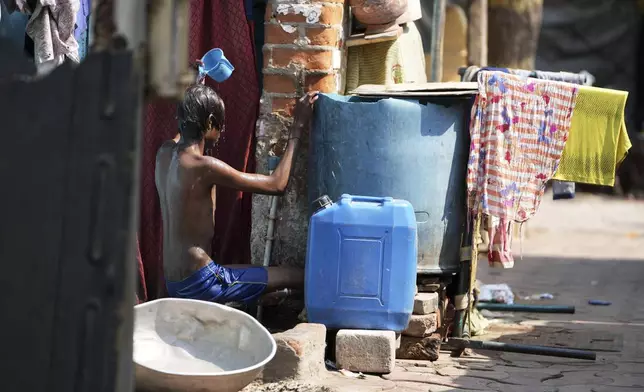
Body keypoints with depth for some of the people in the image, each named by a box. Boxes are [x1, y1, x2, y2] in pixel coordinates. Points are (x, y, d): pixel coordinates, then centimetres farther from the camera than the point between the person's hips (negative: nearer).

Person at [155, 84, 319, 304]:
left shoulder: (165, 153, 3)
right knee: (299, 277, -2)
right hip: (200, 283, -9)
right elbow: (277, 185, -14)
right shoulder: (205, 166, -21)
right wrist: (298, 129, -8)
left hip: (174, 283, 9)